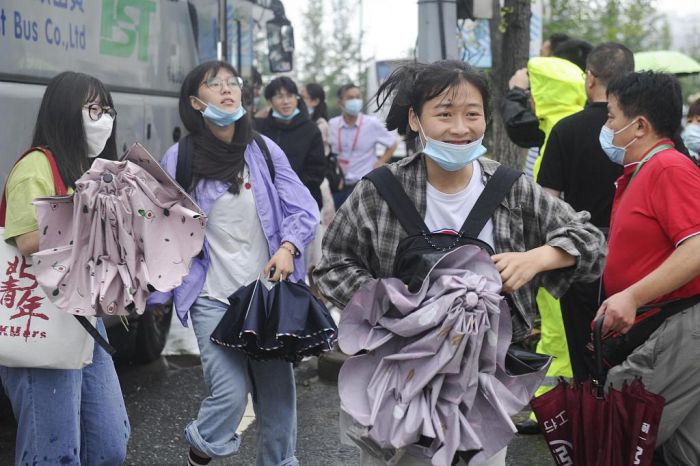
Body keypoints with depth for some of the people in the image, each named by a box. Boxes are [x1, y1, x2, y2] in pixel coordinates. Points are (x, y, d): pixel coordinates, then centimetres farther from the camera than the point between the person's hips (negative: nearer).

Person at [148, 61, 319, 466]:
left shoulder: (264, 151, 3)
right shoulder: (179, 159, -2)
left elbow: (303, 209, 3)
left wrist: (287, 248, -15)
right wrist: (157, 293, 0)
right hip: (213, 297, -2)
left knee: (278, 393, 6)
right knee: (231, 394, -11)